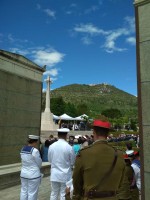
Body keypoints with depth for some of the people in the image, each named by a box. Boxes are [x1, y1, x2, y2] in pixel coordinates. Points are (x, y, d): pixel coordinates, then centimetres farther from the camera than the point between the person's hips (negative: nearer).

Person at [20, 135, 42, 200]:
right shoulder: (35, 151, -19)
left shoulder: (23, 149, 4)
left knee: (24, 192, 15)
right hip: (33, 175, -7)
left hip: (23, 174, 7)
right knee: (32, 193, 4)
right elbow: (39, 163, -10)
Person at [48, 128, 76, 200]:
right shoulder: (69, 147, -16)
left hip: (54, 175, 3)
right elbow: (73, 162, -5)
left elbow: (49, 160, 5)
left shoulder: (51, 146, -7)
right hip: (65, 175, -3)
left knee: (53, 194, 15)